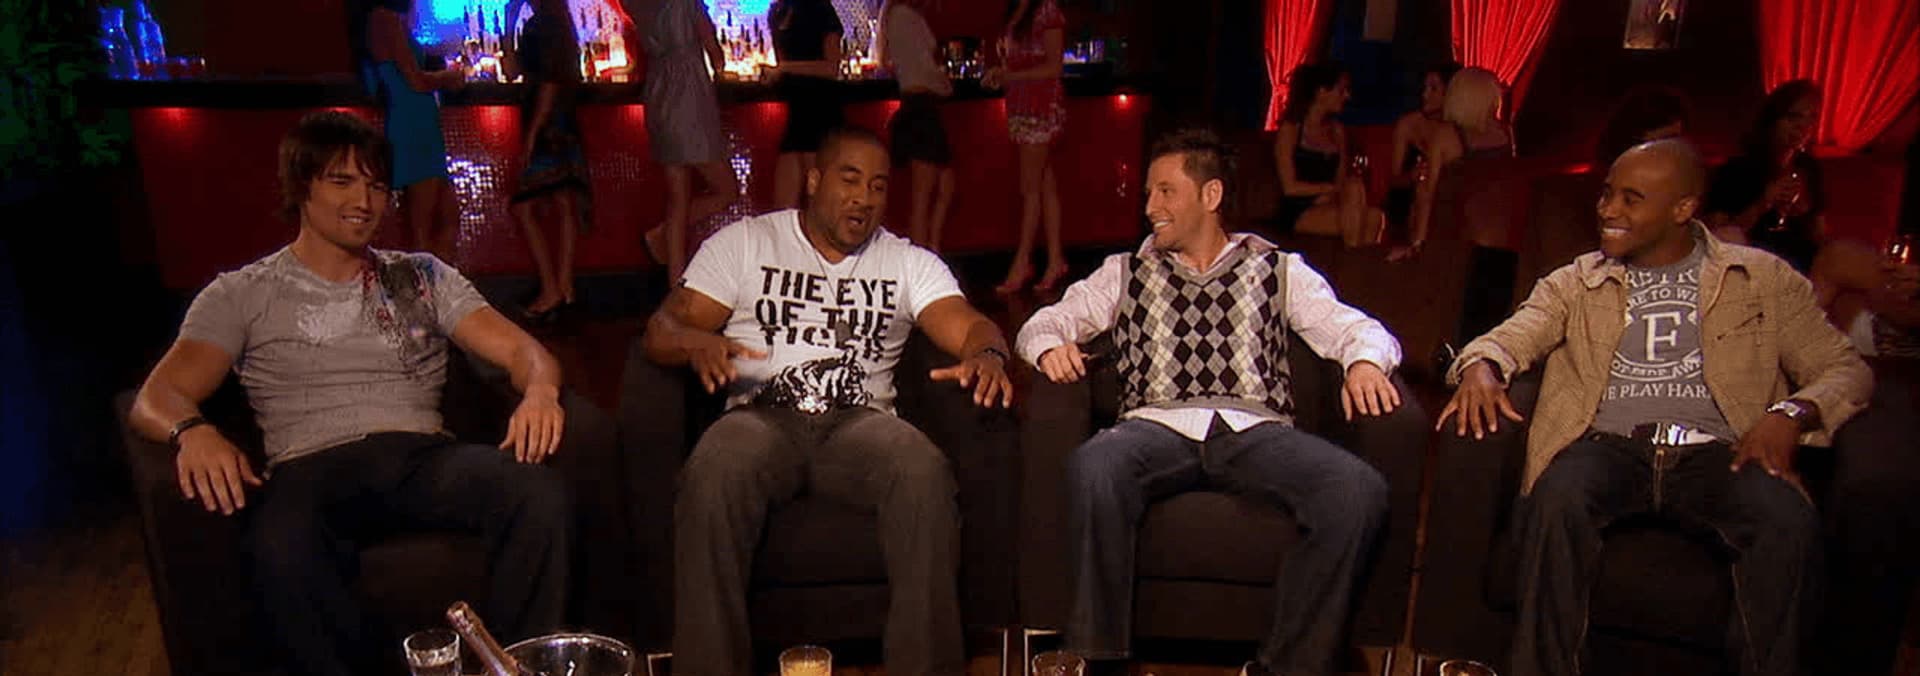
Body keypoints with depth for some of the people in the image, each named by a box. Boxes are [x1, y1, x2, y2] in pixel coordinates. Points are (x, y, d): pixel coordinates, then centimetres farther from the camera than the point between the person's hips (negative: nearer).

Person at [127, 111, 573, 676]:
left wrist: (540, 390, -16)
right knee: (282, 553, -39)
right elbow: (157, 396, 5)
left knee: (540, 497, -32)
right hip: (312, 468, -1)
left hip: (422, 456, 2)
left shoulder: (422, 277, 20)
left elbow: (518, 347, 10)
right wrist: (193, 431, -21)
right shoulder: (242, 295, 16)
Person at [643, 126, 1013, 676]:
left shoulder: (910, 263, 19)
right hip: (761, 417, -1)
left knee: (925, 471, -32)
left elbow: (972, 326, 5)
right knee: (714, 475, -35)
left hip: (860, 420, 1)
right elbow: (662, 329, 7)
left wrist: (987, 354, -22)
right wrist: (700, 344, -19)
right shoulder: (743, 243, 14)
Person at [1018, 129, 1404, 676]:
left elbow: (1356, 328, 12)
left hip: (1255, 429, 0)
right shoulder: (1125, 272, 25)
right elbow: (1045, 322, 20)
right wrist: (1050, 347, -6)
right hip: (1159, 426, 0)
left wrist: (1364, 361, -13)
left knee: (1358, 488, -30)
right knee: (1092, 467, -35)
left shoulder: (1280, 271, 22)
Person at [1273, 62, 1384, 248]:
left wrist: (1329, 195, -9)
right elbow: (1290, 187, -8)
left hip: (1327, 206, 5)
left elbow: (1341, 180, 13)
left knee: (1375, 217, -28)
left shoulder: (1337, 130, 17)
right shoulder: (1290, 129, -2)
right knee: (1355, 187, -29)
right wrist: (1332, 188, -7)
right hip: (1298, 214, -5)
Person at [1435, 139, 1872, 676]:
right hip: (1608, 446, 0)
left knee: (1790, 523, -32)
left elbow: (1845, 368, 12)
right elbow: (1509, 337, 4)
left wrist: (1791, 414, -10)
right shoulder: (1576, 282, 17)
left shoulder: (1763, 279, 15)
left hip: (1716, 451, 0)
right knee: (1557, 501, -34)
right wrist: (1482, 367, -21)